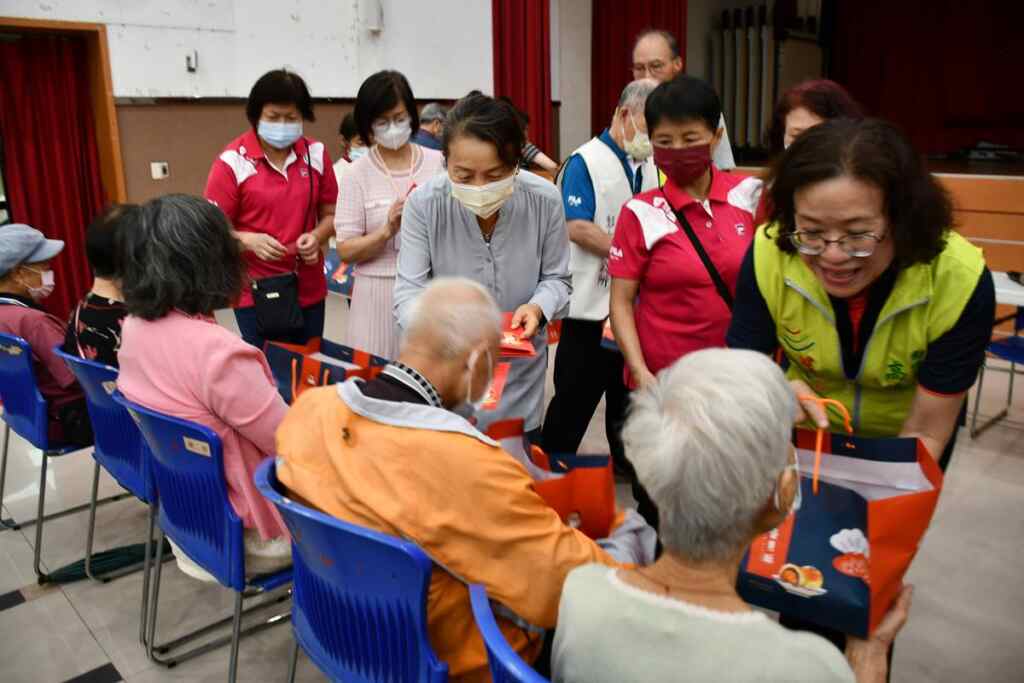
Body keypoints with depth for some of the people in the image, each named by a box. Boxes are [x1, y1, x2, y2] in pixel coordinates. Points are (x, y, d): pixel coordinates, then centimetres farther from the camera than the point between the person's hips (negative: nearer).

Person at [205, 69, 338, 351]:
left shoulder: (316, 154, 2)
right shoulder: (233, 161, -8)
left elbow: (330, 215, 10)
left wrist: (316, 237, -10)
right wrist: (249, 240, -23)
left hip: (309, 291, 4)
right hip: (255, 293, -3)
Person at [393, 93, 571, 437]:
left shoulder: (545, 200, -16)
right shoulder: (424, 203, -19)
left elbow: (557, 278, -2)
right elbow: (409, 290, -15)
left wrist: (538, 307, -23)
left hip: (518, 369, 1)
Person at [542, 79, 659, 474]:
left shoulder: (651, 167, 12)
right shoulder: (585, 162, -8)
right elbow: (577, 228, -17)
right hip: (592, 304, -6)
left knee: (629, 390, 18)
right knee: (575, 394, 2)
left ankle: (628, 458, 33)